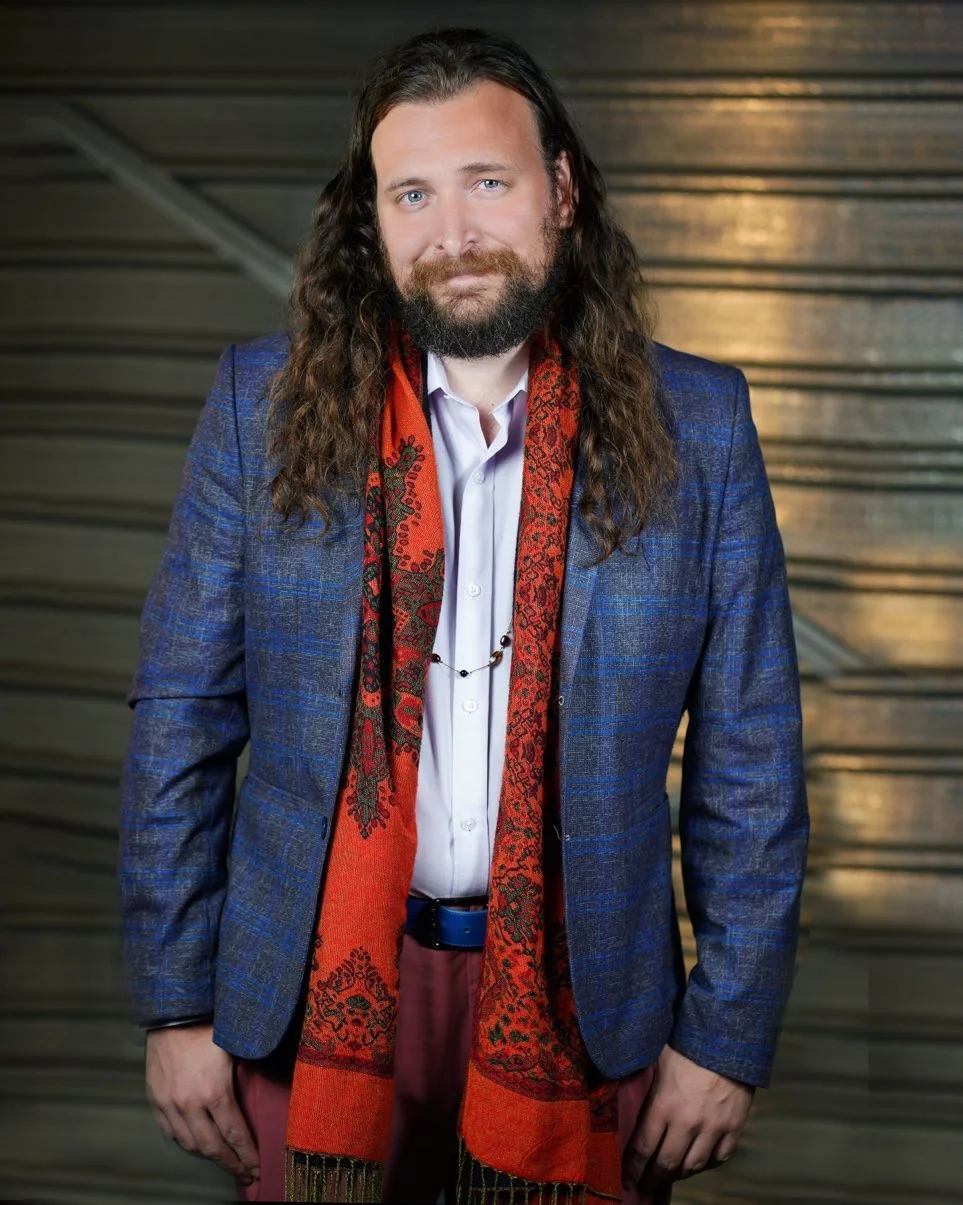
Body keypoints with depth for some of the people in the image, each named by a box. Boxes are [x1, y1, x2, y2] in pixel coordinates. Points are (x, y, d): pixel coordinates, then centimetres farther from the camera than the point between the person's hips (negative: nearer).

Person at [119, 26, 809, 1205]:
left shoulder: (694, 426, -4)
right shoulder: (265, 402, -4)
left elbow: (748, 755, -1)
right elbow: (180, 718, 0)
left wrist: (727, 1034, -2)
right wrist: (177, 1003, -2)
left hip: (580, 996, 0)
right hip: (315, 989, 0)